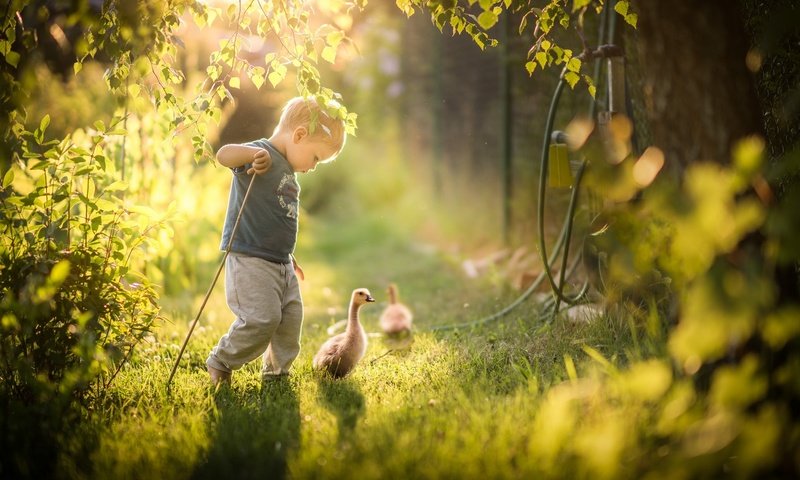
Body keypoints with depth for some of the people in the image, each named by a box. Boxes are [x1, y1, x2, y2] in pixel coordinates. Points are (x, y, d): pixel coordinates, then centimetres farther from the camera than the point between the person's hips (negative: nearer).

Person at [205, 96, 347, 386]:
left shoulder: (288, 171, 19)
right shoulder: (262, 155, -10)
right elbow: (223, 155, -30)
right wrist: (254, 153, -46)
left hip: (281, 263, 10)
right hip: (249, 259, -9)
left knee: (291, 319, 8)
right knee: (262, 319, -16)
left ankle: (276, 373, 24)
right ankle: (220, 363, 4)